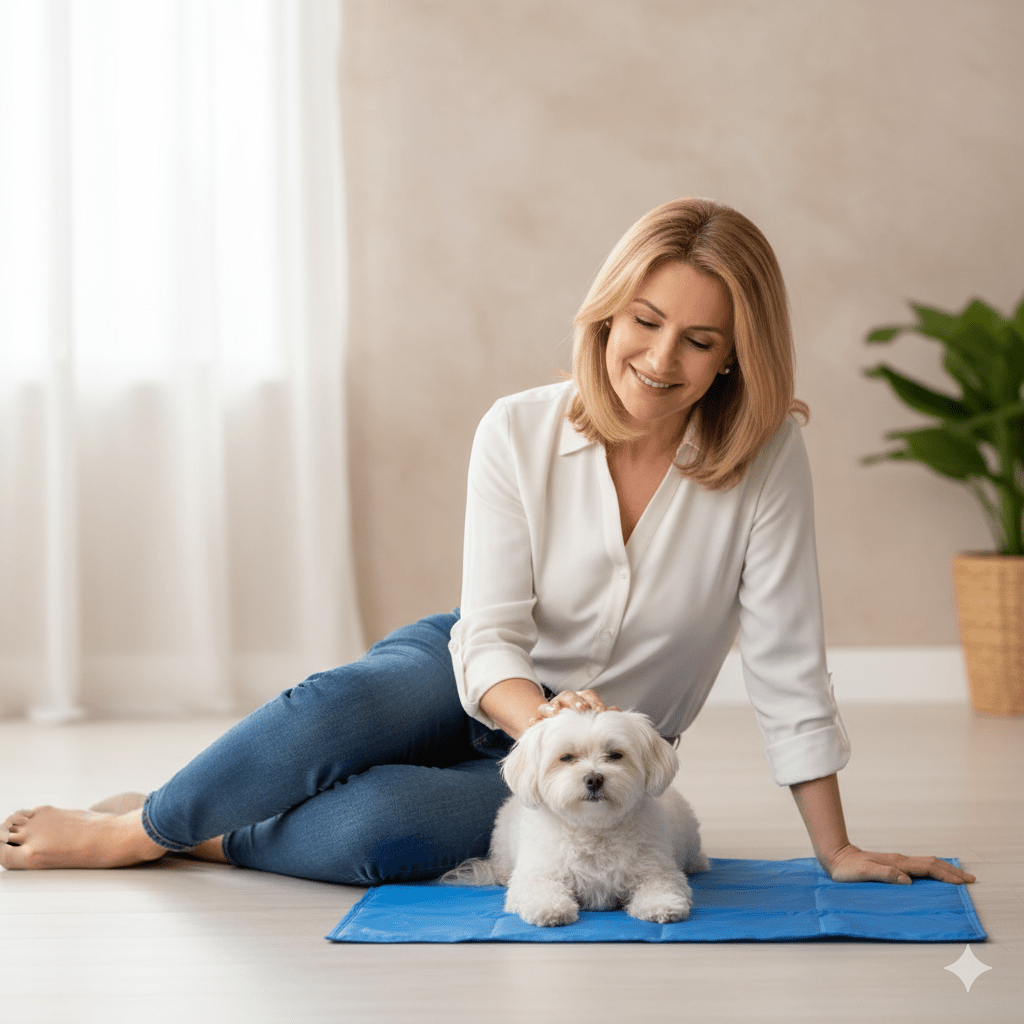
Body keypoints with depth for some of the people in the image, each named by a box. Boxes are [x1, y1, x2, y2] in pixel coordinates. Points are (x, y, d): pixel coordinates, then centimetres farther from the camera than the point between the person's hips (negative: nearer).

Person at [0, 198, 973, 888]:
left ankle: (172, 835, -7)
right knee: (336, 707, -33)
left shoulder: (765, 458, -19)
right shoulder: (520, 431, -15)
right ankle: (134, 821, -10)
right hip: (484, 686, 1)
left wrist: (838, 850, -13)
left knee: (378, 827, -31)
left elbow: (785, 660, -15)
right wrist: (543, 715, -41)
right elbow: (491, 635, -19)